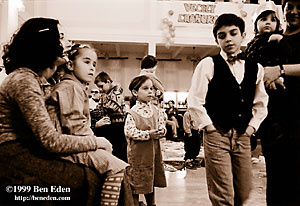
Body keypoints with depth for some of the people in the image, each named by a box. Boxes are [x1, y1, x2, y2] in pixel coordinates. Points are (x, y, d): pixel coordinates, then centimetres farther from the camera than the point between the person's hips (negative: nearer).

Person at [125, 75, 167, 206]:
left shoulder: (156, 111, 5)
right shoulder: (132, 113, -12)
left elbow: (162, 126, 8)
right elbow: (129, 131, -19)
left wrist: (160, 131, -16)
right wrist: (148, 134, -23)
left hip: (153, 150, 5)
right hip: (138, 152, -5)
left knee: (151, 181, 19)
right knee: (136, 183, 3)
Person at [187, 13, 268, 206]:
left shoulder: (255, 68, 8)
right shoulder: (208, 64, -5)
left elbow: (261, 103, 17)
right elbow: (194, 102, -6)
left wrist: (252, 126, 7)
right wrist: (209, 126, -8)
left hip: (243, 138, 5)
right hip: (217, 137, -4)